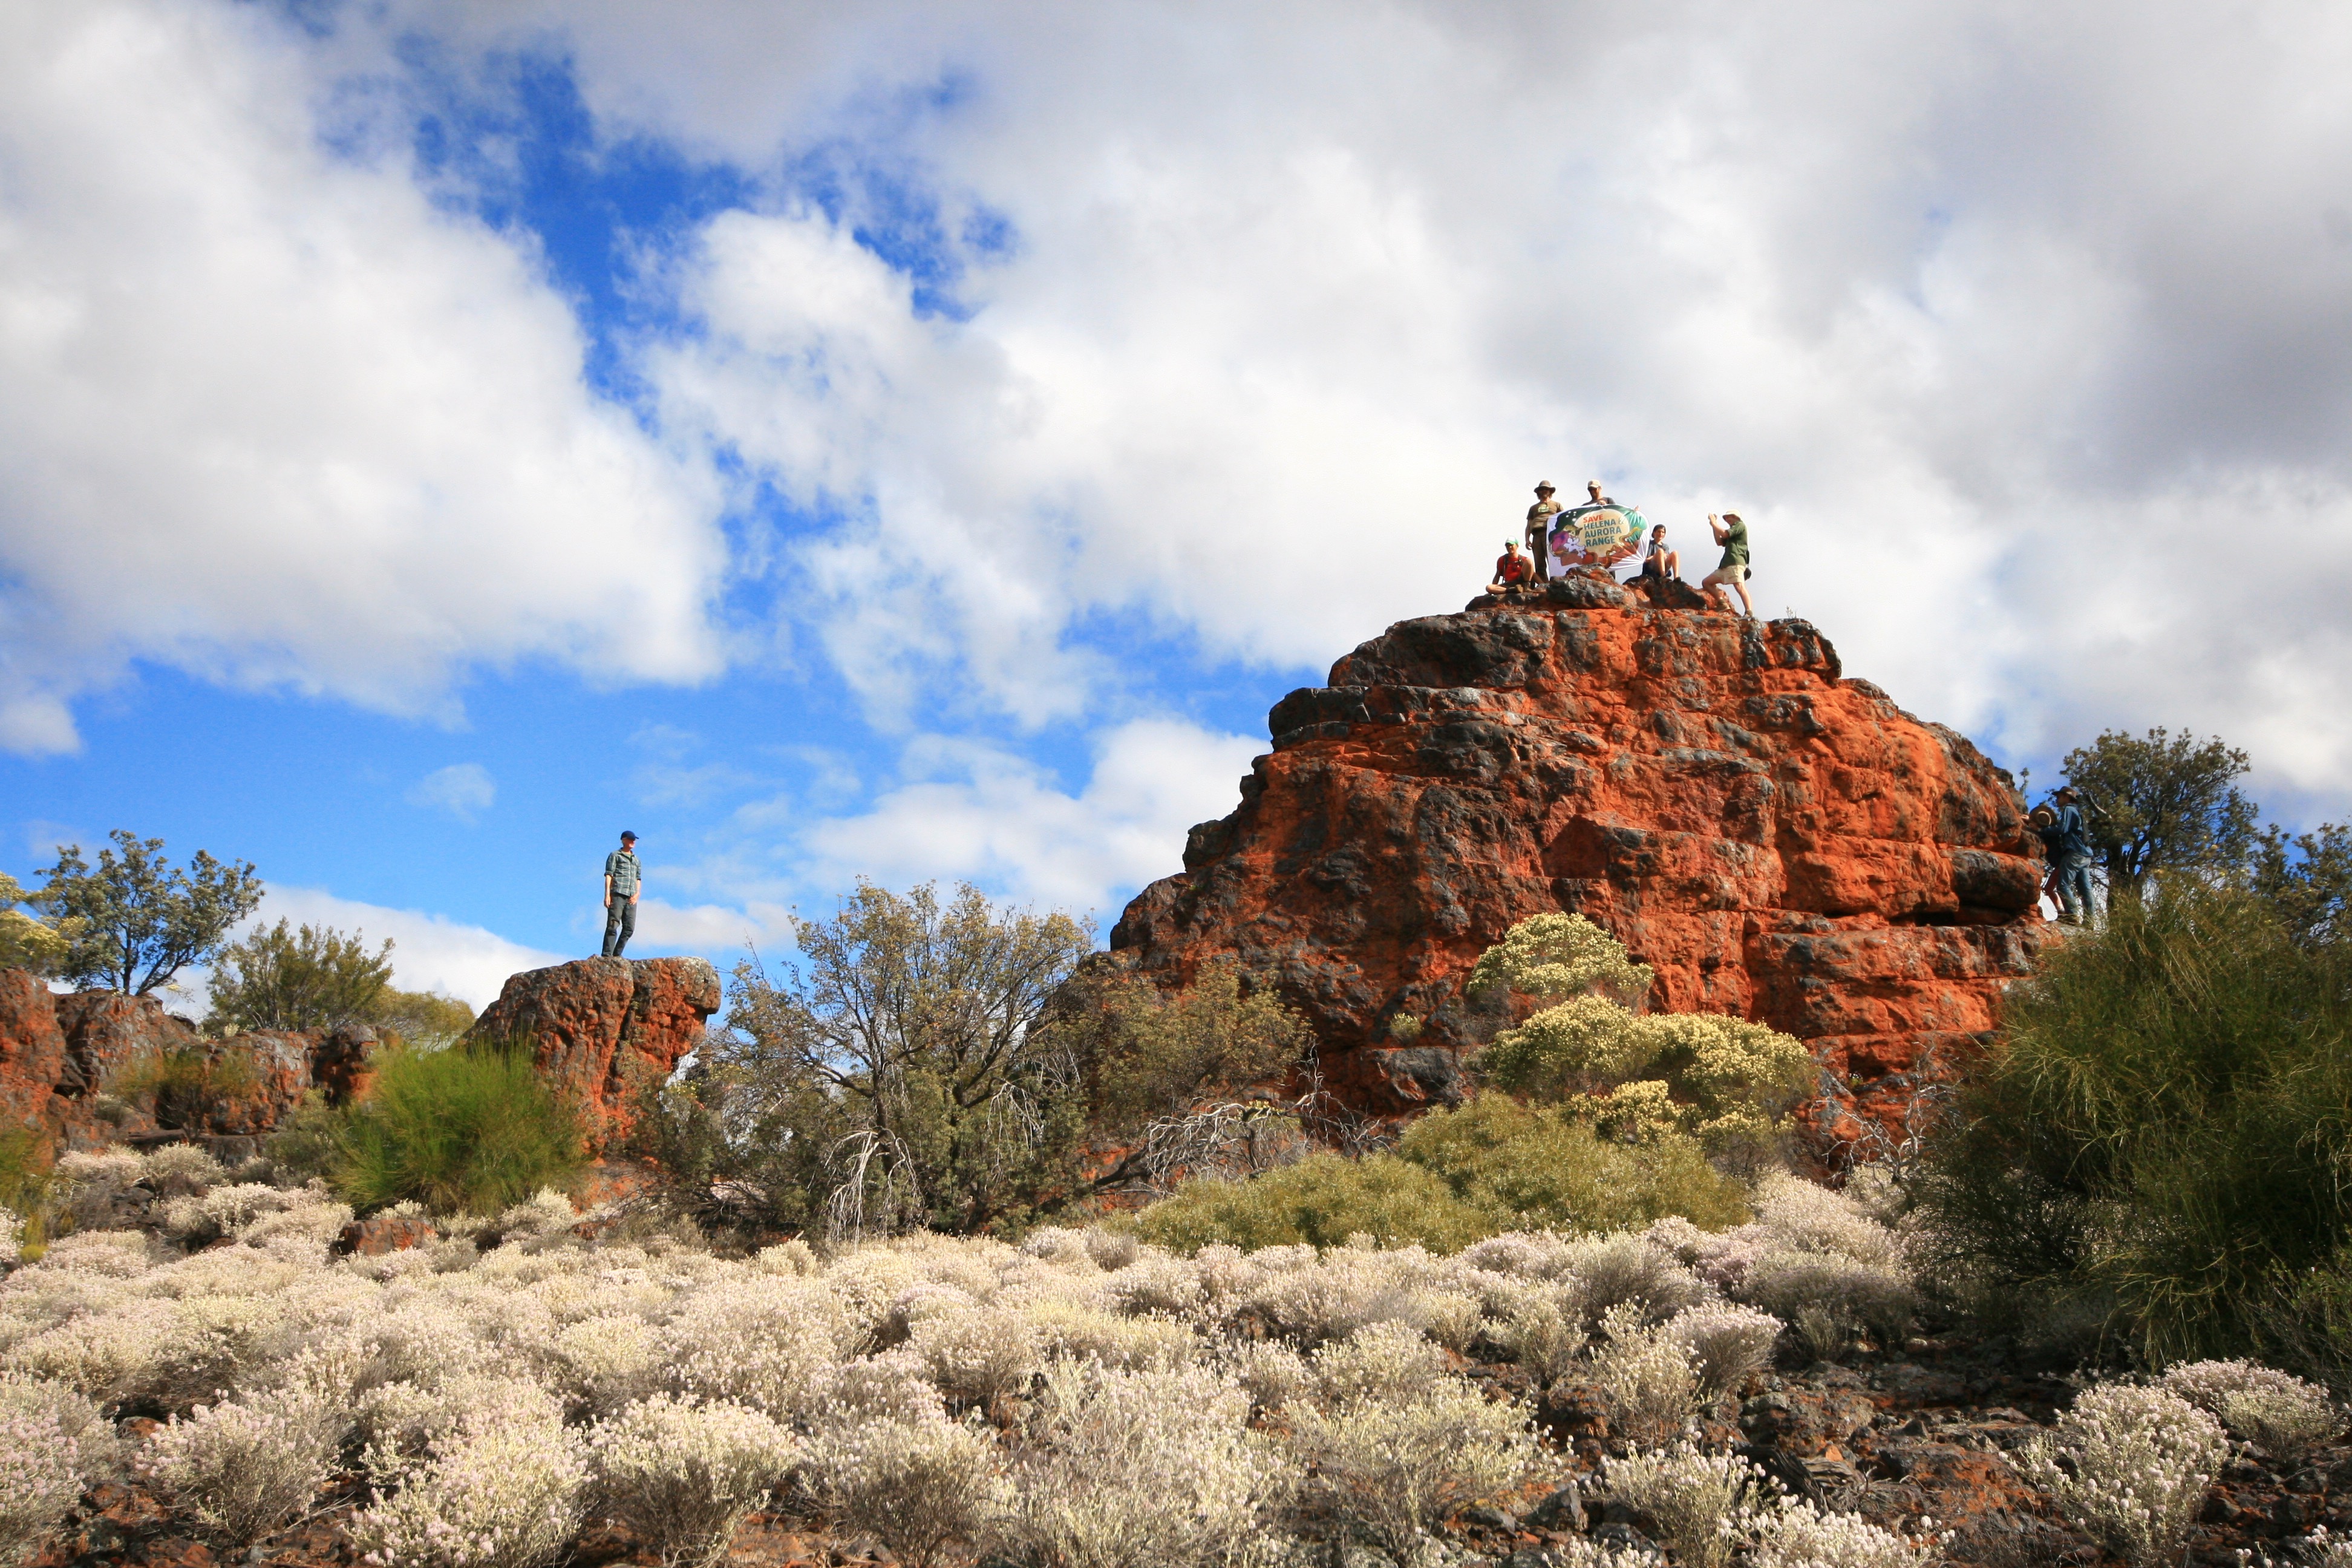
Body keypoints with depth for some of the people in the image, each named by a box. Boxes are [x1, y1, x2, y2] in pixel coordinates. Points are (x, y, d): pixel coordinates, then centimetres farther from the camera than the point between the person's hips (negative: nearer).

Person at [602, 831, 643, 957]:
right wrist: (607, 894, -12)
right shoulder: (615, 855, 8)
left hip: (631, 898, 6)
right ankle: (607, 955, -14)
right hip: (617, 894, -6)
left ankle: (617, 954, 3)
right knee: (613, 926, -11)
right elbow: (609, 875, 0)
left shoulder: (636, 860, 25)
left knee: (629, 928, -1)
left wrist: (637, 894, 3)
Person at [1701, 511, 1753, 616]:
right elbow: (1719, 542, 25)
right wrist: (1714, 526, 20)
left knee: (1740, 587, -26)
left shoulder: (1740, 525, 6)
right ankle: (1723, 604, -1)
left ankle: (1749, 613, -39)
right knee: (1706, 582, 8)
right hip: (1725, 565, 10)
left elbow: (1724, 534, -7)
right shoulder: (1733, 531, 32)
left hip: (1736, 563, -10)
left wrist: (1714, 523, 6)